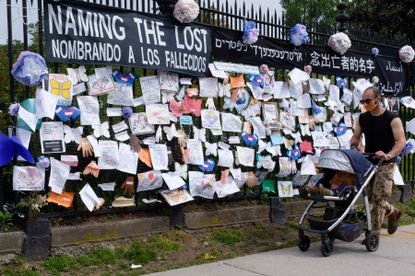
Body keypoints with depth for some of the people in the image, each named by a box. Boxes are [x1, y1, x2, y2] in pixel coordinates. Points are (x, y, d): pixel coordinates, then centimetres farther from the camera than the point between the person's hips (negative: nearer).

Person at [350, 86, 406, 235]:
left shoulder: (392, 119, -11)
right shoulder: (362, 118, 5)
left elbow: (401, 141, -20)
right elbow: (355, 137, 14)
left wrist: (388, 155, -37)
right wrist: (355, 146, -9)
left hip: (385, 164, -6)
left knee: (378, 198, -10)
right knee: (371, 197, 12)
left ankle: (374, 232, -2)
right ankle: (393, 212, 39)